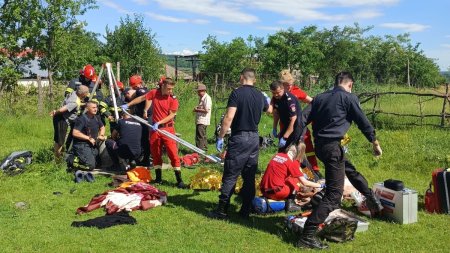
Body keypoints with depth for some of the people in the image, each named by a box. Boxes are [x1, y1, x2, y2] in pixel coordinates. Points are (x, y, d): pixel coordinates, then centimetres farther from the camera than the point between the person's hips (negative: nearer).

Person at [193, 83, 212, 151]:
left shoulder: (207, 98, -14)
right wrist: (196, 108, 9)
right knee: (203, 136, 18)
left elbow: (206, 110, -21)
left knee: (200, 136, -12)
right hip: (199, 121, 10)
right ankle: (204, 148, 28)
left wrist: (197, 110, -12)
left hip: (202, 121, -10)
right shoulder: (201, 98, 17)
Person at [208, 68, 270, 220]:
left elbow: (229, 117, -19)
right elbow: (267, 109, 32)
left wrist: (220, 137, -12)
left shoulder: (237, 93, -10)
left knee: (230, 176, -1)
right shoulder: (260, 96, 9)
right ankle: (246, 211, 15)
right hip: (254, 138, 6)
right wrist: (267, 101, 55)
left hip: (239, 138, -6)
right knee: (249, 176, 10)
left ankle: (222, 211, 2)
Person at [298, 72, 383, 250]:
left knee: (350, 169, 31)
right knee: (334, 194, -6)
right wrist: (375, 143, 15)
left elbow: (304, 121, 10)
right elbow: (363, 122, 2)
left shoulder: (319, 97, 13)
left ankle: (370, 198, 49)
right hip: (332, 146, -8)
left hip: (319, 146, 8)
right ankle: (307, 236, -12)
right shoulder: (349, 97, -3)